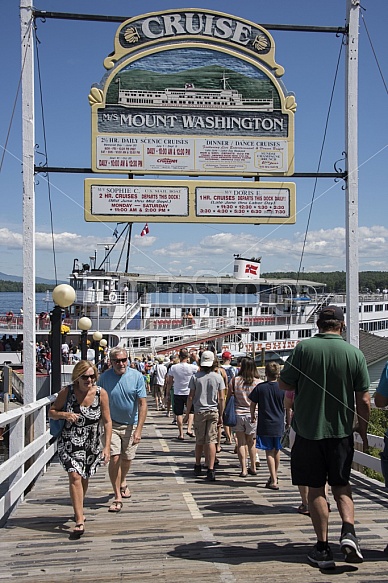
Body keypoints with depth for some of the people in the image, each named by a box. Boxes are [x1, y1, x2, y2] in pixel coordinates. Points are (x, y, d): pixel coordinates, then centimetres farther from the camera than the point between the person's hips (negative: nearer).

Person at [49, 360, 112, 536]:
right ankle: (79, 520, -15)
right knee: (75, 476, -17)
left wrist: (107, 447, -8)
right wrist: (64, 415, -20)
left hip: (91, 444, 2)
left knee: (84, 478, 16)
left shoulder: (101, 393, -9)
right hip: (69, 442, -2)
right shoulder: (66, 392, -11)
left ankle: (79, 510, 42)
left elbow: (107, 421, -3)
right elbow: (51, 411, 2)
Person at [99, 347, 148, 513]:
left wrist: (139, 429, -17)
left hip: (131, 424, 1)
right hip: (111, 424, -1)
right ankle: (117, 497, 0)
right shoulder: (105, 377, -9)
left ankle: (123, 482, 45)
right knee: (114, 458, -11)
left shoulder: (136, 376, -12)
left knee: (127, 459, 14)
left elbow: (142, 404, -12)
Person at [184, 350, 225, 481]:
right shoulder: (218, 377, -2)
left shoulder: (195, 377, -4)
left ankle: (198, 467, 25)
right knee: (211, 441, -1)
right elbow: (221, 398, -1)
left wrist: (187, 414, 6)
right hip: (213, 411, 0)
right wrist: (221, 415, 8)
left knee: (199, 441, 13)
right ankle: (211, 470, -7)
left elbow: (191, 397, -3)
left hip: (199, 411, 0)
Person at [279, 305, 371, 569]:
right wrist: (363, 432, 10)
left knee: (316, 489, 8)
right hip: (341, 431, 2)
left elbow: (284, 384, -2)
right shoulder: (355, 353, -5)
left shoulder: (304, 348, -9)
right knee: (341, 485, 18)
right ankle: (348, 530, -2)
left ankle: (323, 548, 11)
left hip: (309, 429, -1)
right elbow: (364, 401, -3)